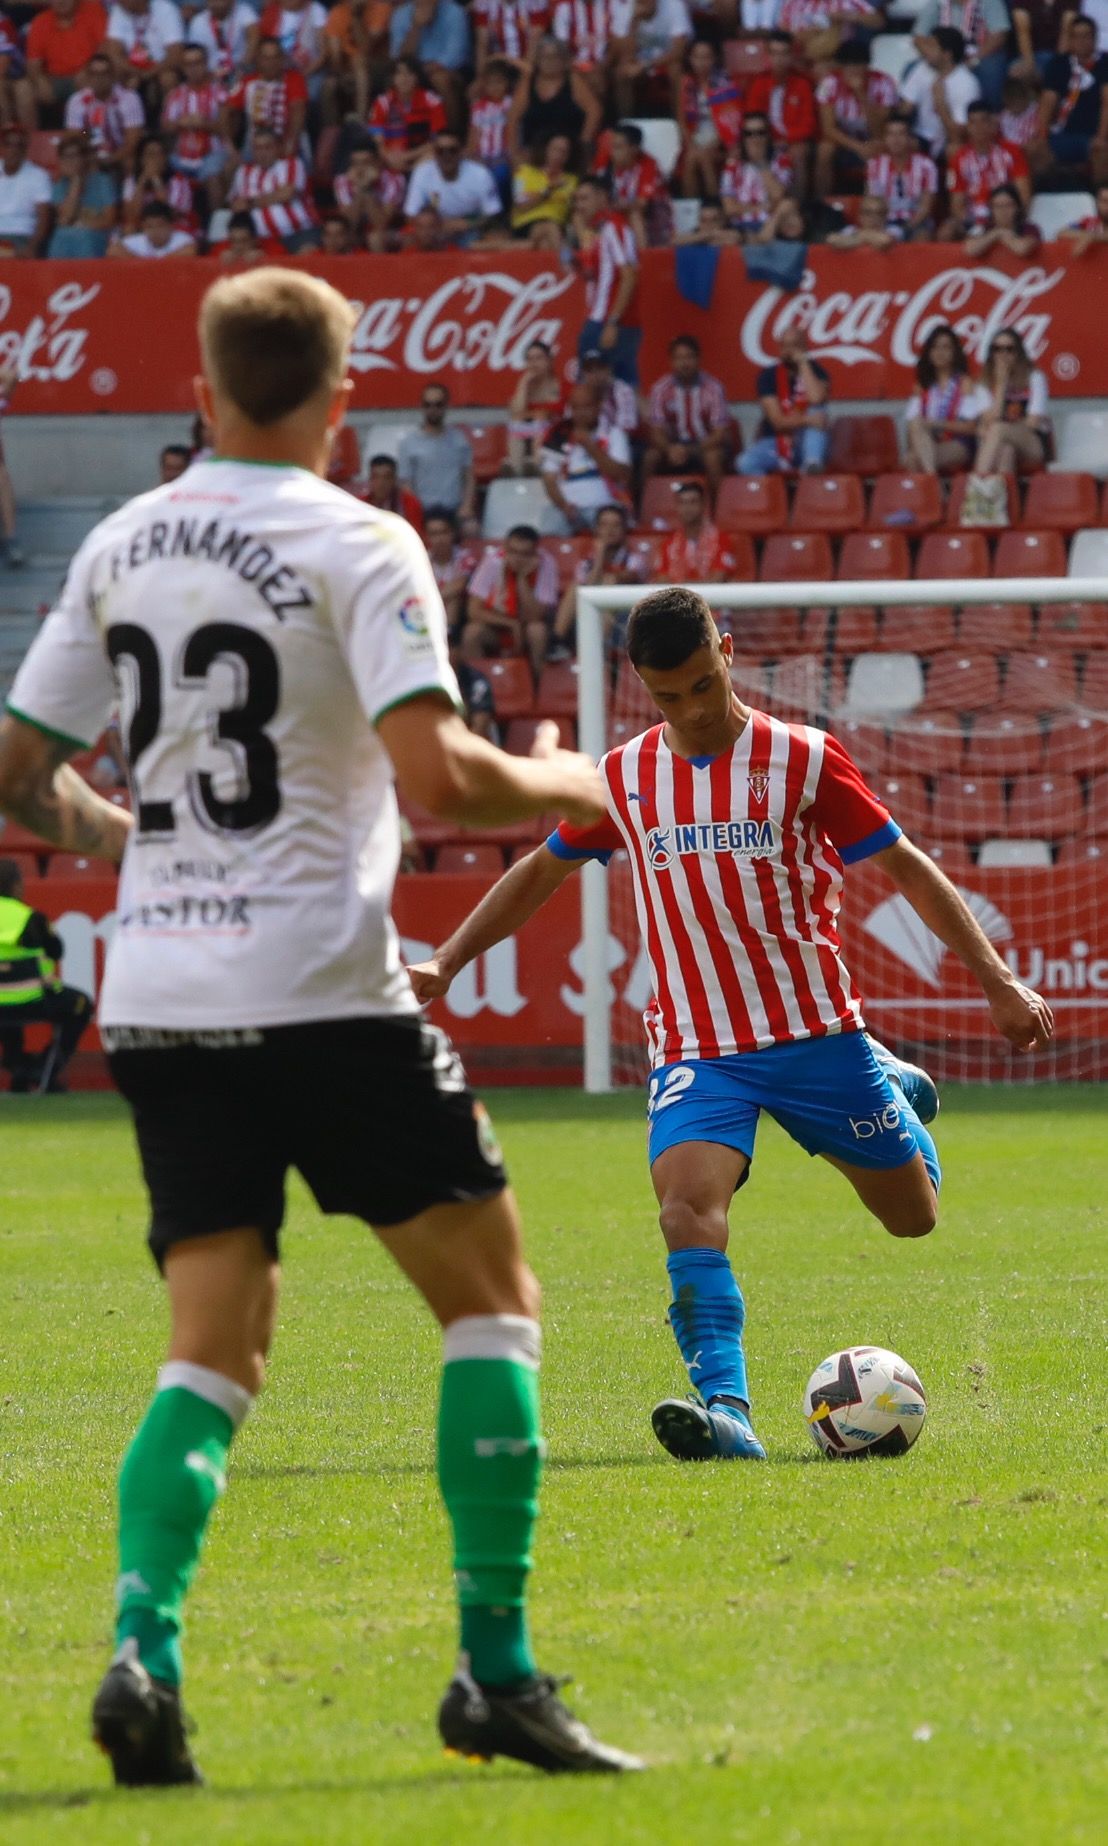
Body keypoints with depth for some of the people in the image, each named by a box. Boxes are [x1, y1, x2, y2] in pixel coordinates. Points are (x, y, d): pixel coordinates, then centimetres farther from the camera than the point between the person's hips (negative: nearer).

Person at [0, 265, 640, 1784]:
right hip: (321, 990, -5)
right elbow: (438, 778, -19)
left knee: (213, 1353, 8)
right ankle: (496, 1671, -1)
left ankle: (142, 1652, -15)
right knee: (490, 1299, 7)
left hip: (158, 999, 5)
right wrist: (563, 784, 0)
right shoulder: (356, 545, -8)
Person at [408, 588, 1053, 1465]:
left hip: (818, 1034, -1)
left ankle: (895, 1091, 45)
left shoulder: (801, 760, -7)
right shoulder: (625, 778, 2)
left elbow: (908, 868, -3)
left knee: (914, 1216, 12)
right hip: (696, 1052, 1)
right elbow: (541, 872, 18)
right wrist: (446, 963, 12)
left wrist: (999, 981, -7)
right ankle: (726, 1411, -36)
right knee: (688, 1203, -27)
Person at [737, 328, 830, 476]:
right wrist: (806, 420, -29)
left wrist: (803, 364, -17)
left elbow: (816, 399, -25)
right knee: (746, 464, -30)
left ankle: (811, 467, -45)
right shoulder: (769, 375, -3)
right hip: (775, 443, 0)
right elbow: (778, 421, -12)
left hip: (806, 443, 0)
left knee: (817, 408, -29)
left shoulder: (814, 370, -1)